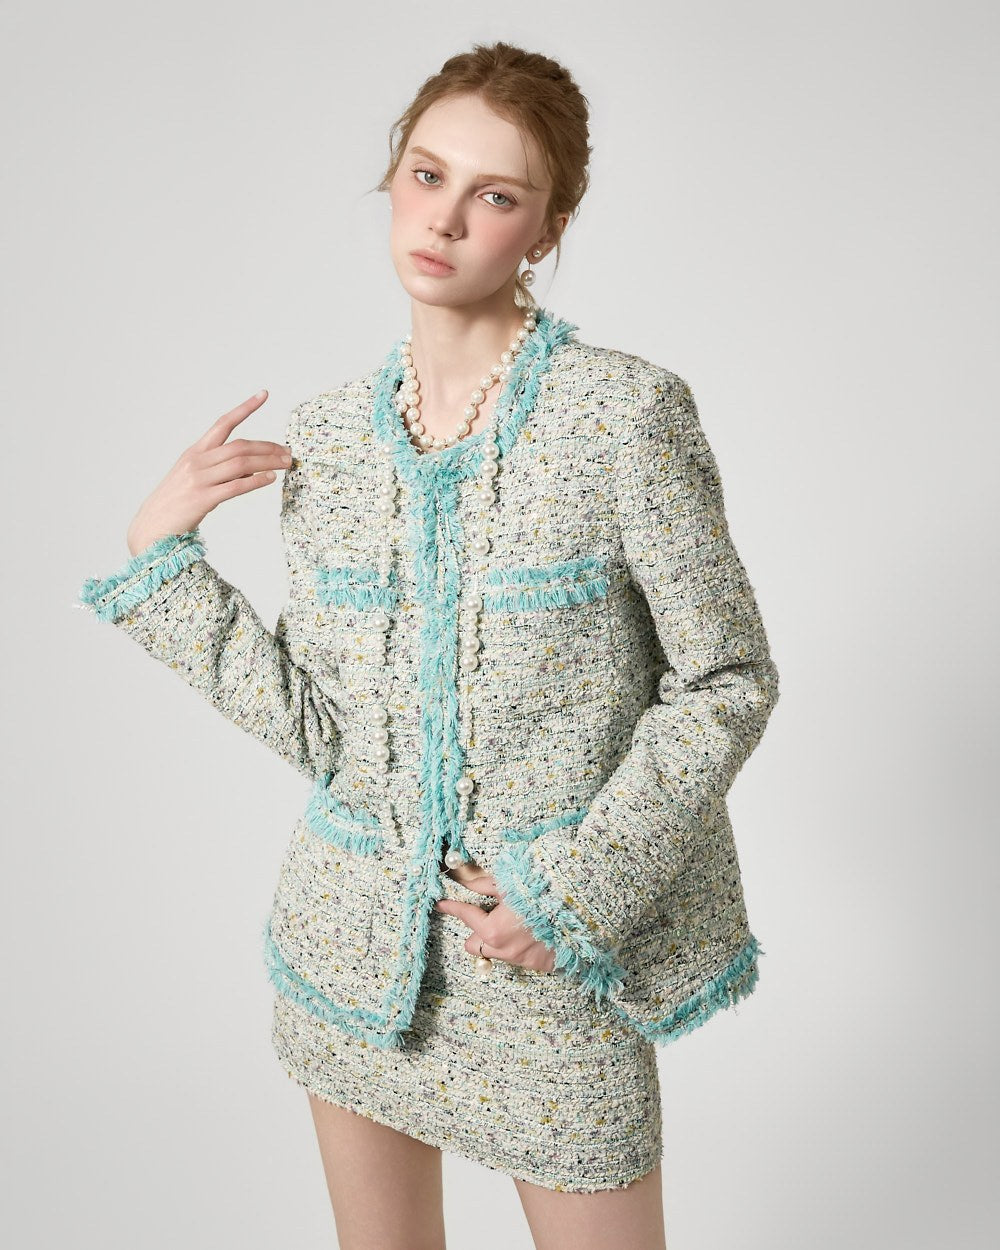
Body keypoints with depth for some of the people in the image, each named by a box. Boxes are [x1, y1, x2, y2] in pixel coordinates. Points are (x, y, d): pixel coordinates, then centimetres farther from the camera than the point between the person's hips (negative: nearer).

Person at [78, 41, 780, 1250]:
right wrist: (158, 556, -5)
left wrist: (578, 889, -15)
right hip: (357, 934, 4)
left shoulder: (627, 412, -14)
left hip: (549, 964, -4)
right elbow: (319, 726, 0)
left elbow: (726, 680, -9)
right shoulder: (323, 436, -1)